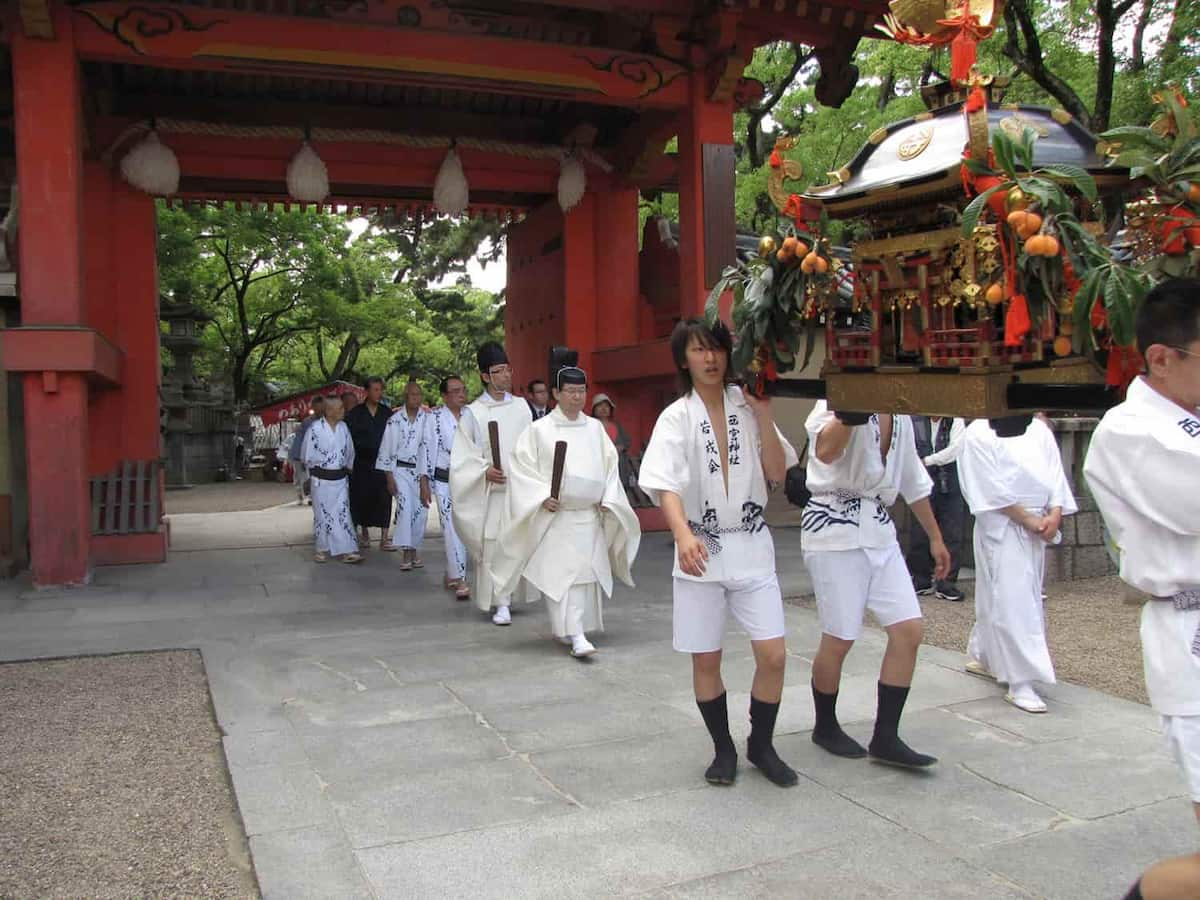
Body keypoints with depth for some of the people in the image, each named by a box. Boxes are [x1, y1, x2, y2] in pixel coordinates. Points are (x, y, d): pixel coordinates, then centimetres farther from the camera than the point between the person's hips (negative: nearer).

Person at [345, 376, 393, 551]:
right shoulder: (355, 413, 2)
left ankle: (384, 538, -2)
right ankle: (365, 535, 22)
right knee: (362, 498, 6)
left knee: (384, 499, -5)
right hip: (362, 463, 0)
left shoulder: (387, 413, 6)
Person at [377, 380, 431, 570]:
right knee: (405, 506, -17)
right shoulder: (395, 420, 0)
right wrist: (389, 477, -2)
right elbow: (387, 449, 3)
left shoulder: (427, 418, -2)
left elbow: (429, 446, -6)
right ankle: (406, 552, -15)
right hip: (401, 470, -1)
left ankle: (415, 549, 18)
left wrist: (426, 479, -11)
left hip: (422, 470, 1)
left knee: (420, 511, 2)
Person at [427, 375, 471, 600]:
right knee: (451, 528, -8)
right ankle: (459, 580, -6)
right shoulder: (434, 417, -4)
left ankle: (451, 574, 25)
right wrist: (427, 481, -3)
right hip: (444, 480, -4)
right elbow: (428, 449, -2)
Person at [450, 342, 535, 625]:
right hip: (490, 491, -3)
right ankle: (500, 603, 2)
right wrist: (485, 471, -17)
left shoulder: (521, 407, 7)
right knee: (493, 545, -5)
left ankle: (508, 596, 22)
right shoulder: (473, 413, -2)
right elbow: (463, 456, -2)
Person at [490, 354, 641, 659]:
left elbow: (610, 465, 12)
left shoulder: (595, 428, 10)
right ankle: (576, 636, -12)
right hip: (556, 517, -4)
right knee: (563, 574, -10)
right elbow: (521, 467, -4)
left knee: (588, 574, 7)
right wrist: (543, 497, -14)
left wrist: (608, 499, 0)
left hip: (591, 516, 4)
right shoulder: (539, 430, -2)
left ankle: (567, 629, 23)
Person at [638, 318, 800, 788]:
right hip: (700, 550, -2)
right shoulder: (676, 418, -4)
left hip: (751, 545, 2)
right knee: (705, 660, 7)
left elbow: (777, 473, -1)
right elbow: (666, 485, -18)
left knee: (773, 655, -1)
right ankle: (724, 749, 28)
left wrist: (762, 414, -9)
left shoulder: (747, 407, 4)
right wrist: (683, 534, -36)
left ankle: (761, 745, 22)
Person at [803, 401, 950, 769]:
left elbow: (912, 476, 22)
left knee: (909, 630, 0)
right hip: (834, 529, -7)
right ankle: (825, 727, 24)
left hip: (878, 529, 7)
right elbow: (825, 451, -32)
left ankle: (885, 738, 11)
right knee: (839, 639, 0)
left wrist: (935, 537, 24)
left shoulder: (899, 413, 14)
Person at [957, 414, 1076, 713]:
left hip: (1037, 529, 6)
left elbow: (1055, 474, 6)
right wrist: (1028, 520, -13)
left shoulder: (1039, 429, 9)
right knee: (1012, 600, -8)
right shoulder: (979, 434, -8)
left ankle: (981, 656, 35)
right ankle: (1020, 683, -4)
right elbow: (992, 490, -13)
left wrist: (1055, 514, -8)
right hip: (1002, 529, -6)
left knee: (997, 596, 17)